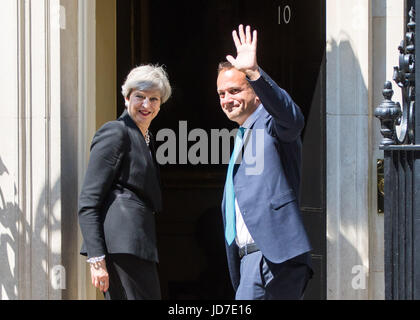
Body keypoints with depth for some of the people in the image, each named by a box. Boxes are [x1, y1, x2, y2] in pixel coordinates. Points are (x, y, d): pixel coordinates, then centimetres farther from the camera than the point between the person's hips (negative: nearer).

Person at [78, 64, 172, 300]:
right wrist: (97, 259, -19)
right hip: (121, 244, -9)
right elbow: (88, 202, -11)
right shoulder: (116, 132, -5)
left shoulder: (147, 138, 22)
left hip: (139, 244, 9)